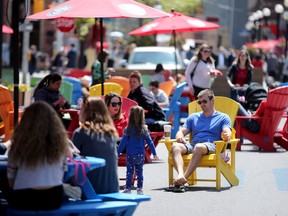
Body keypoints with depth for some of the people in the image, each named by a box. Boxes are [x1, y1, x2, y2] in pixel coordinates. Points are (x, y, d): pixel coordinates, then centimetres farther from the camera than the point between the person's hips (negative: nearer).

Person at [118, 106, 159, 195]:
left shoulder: (128, 130, -12)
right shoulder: (144, 130, -3)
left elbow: (123, 143, -11)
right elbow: (149, 142, 1)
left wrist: (118, 153, -3)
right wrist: (154, 153, 9)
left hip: (130, 155, -3)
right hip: (140, 155, 3)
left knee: (129, 172, 6)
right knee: (139, 172, 12)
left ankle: (128, 188, 8)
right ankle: (140, 189, 14)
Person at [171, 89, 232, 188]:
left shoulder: (223, 117, 18)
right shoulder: (193, 117, 31)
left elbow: (227, 133, 2)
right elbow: (181, 131, 22)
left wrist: (226, 136, -25)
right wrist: (180, 137, -4)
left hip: (211, 146, -4)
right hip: (192, 145, 4)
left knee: (199, 147, -41)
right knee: (175, 146, -30)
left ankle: (185, 177, -49)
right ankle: (180, 175, -52)